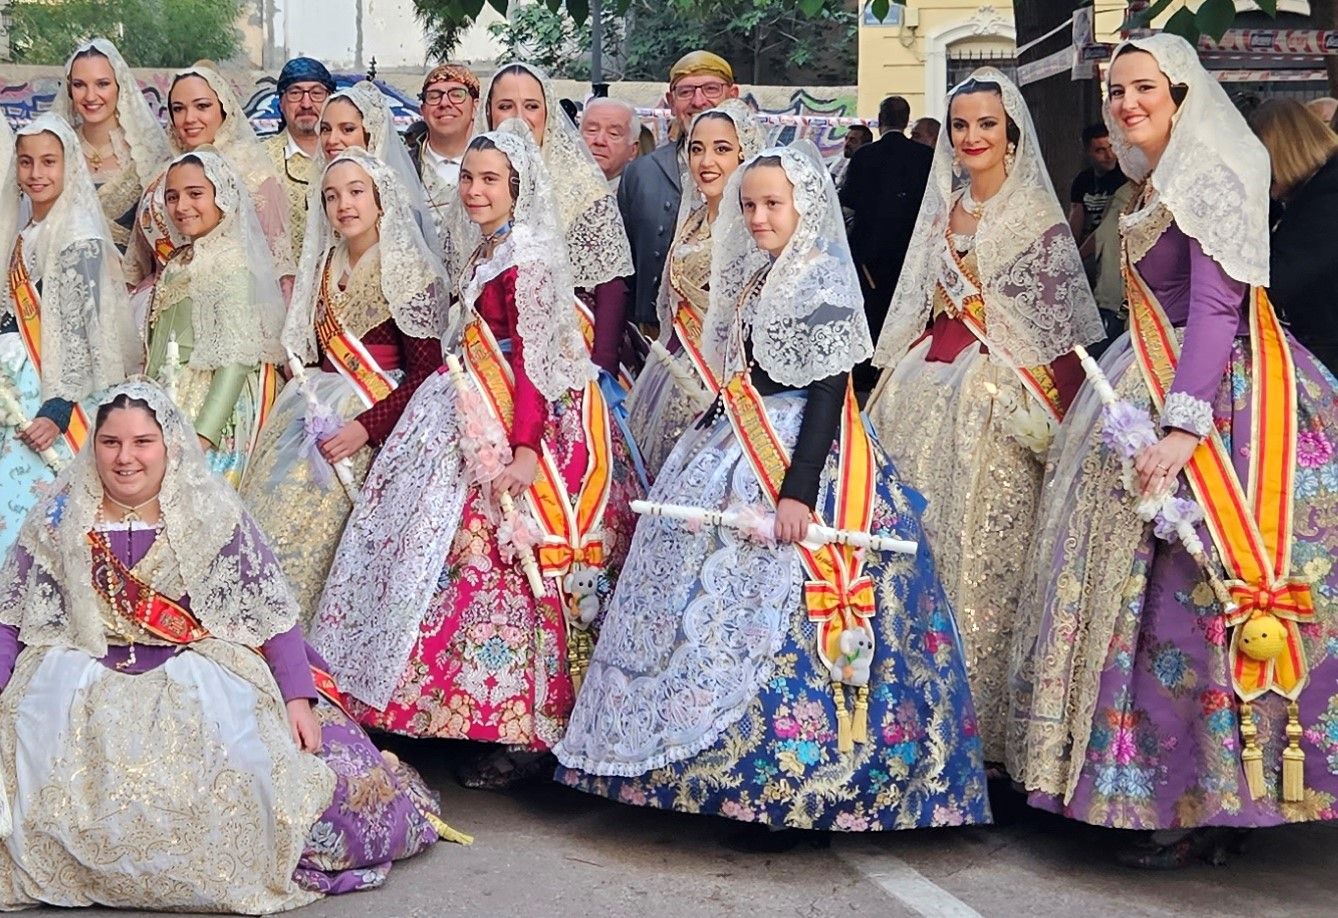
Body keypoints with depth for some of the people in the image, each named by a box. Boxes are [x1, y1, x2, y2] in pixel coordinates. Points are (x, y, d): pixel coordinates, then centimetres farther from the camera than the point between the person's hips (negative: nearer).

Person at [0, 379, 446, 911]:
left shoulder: (213, 515, 2)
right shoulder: (58, 521, 7)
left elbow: (271, 613, -1)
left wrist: (298, 697, -12)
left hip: (203, 677, -1)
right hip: (83, 682, 1)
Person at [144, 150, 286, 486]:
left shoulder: (232, 263, -10)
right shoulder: (178, 264, 16)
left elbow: (236, 359, -17)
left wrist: (203, 434, -23)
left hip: (210, 411, -8)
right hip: (167, 409, 8)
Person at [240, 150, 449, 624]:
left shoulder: (409, 274, -5)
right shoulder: (326, 267, 17)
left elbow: (425, 372, -10)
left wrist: (365, 427, -19)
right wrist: (303, 401, 3)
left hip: (374, 412, -6)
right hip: (317, 404, 6)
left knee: (300, 509, -24)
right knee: (261, 504, -14)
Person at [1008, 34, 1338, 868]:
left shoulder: (1209, 181, -12)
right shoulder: (1158, 188, 16)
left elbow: (1217, 308, -22)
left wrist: (1183, 426, -29)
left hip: (1218, 398, -10)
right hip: (1159, 395, 10)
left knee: (1195, 593, -8)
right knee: (1155, 592, 11)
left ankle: (1210, 807, 1)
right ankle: (1197, 793, 21)